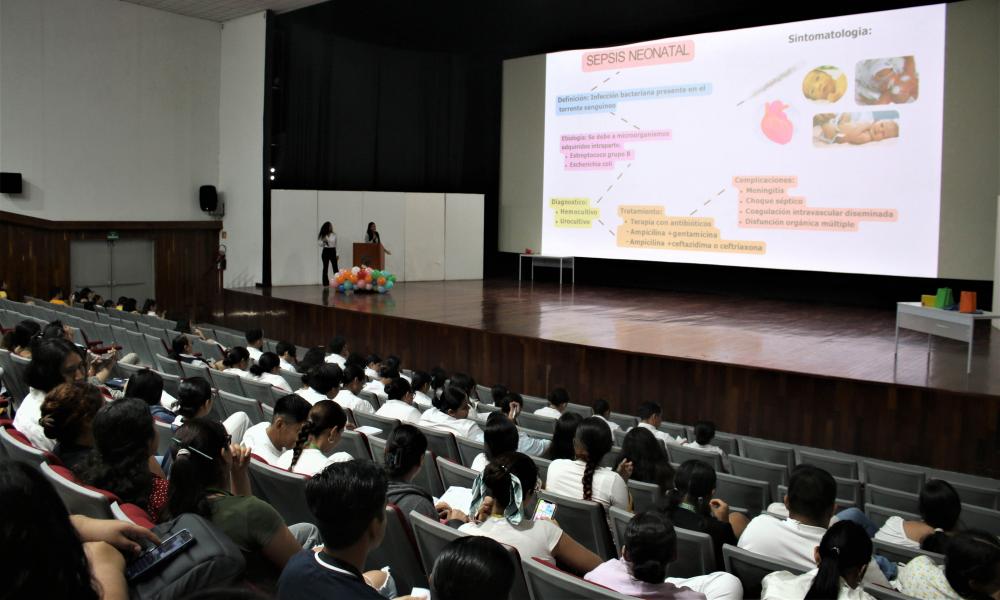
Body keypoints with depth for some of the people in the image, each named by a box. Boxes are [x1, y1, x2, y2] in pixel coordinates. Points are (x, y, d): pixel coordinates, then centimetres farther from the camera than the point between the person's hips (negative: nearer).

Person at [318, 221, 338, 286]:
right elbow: (320, 245, 0)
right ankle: (326, 283, 8)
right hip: (325, 252, -1)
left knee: (335, 267, -3)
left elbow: (336, 244, 6)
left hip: (333, 251, 1)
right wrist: (323, 241, -16)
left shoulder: (334, 234, 3)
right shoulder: (323, 235, -1)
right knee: (325, 267, 3)